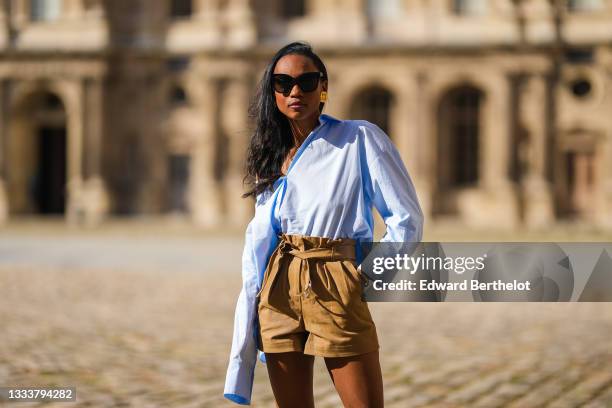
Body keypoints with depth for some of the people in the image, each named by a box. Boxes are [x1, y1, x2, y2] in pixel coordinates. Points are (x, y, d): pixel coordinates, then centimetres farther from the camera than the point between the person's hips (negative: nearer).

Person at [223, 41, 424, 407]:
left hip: (337, 290, -4)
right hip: (279, 293, 5)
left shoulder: (360, 139, -2)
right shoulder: (271, 155, 13)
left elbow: (407, 219, -3)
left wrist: (371, 273, -6)